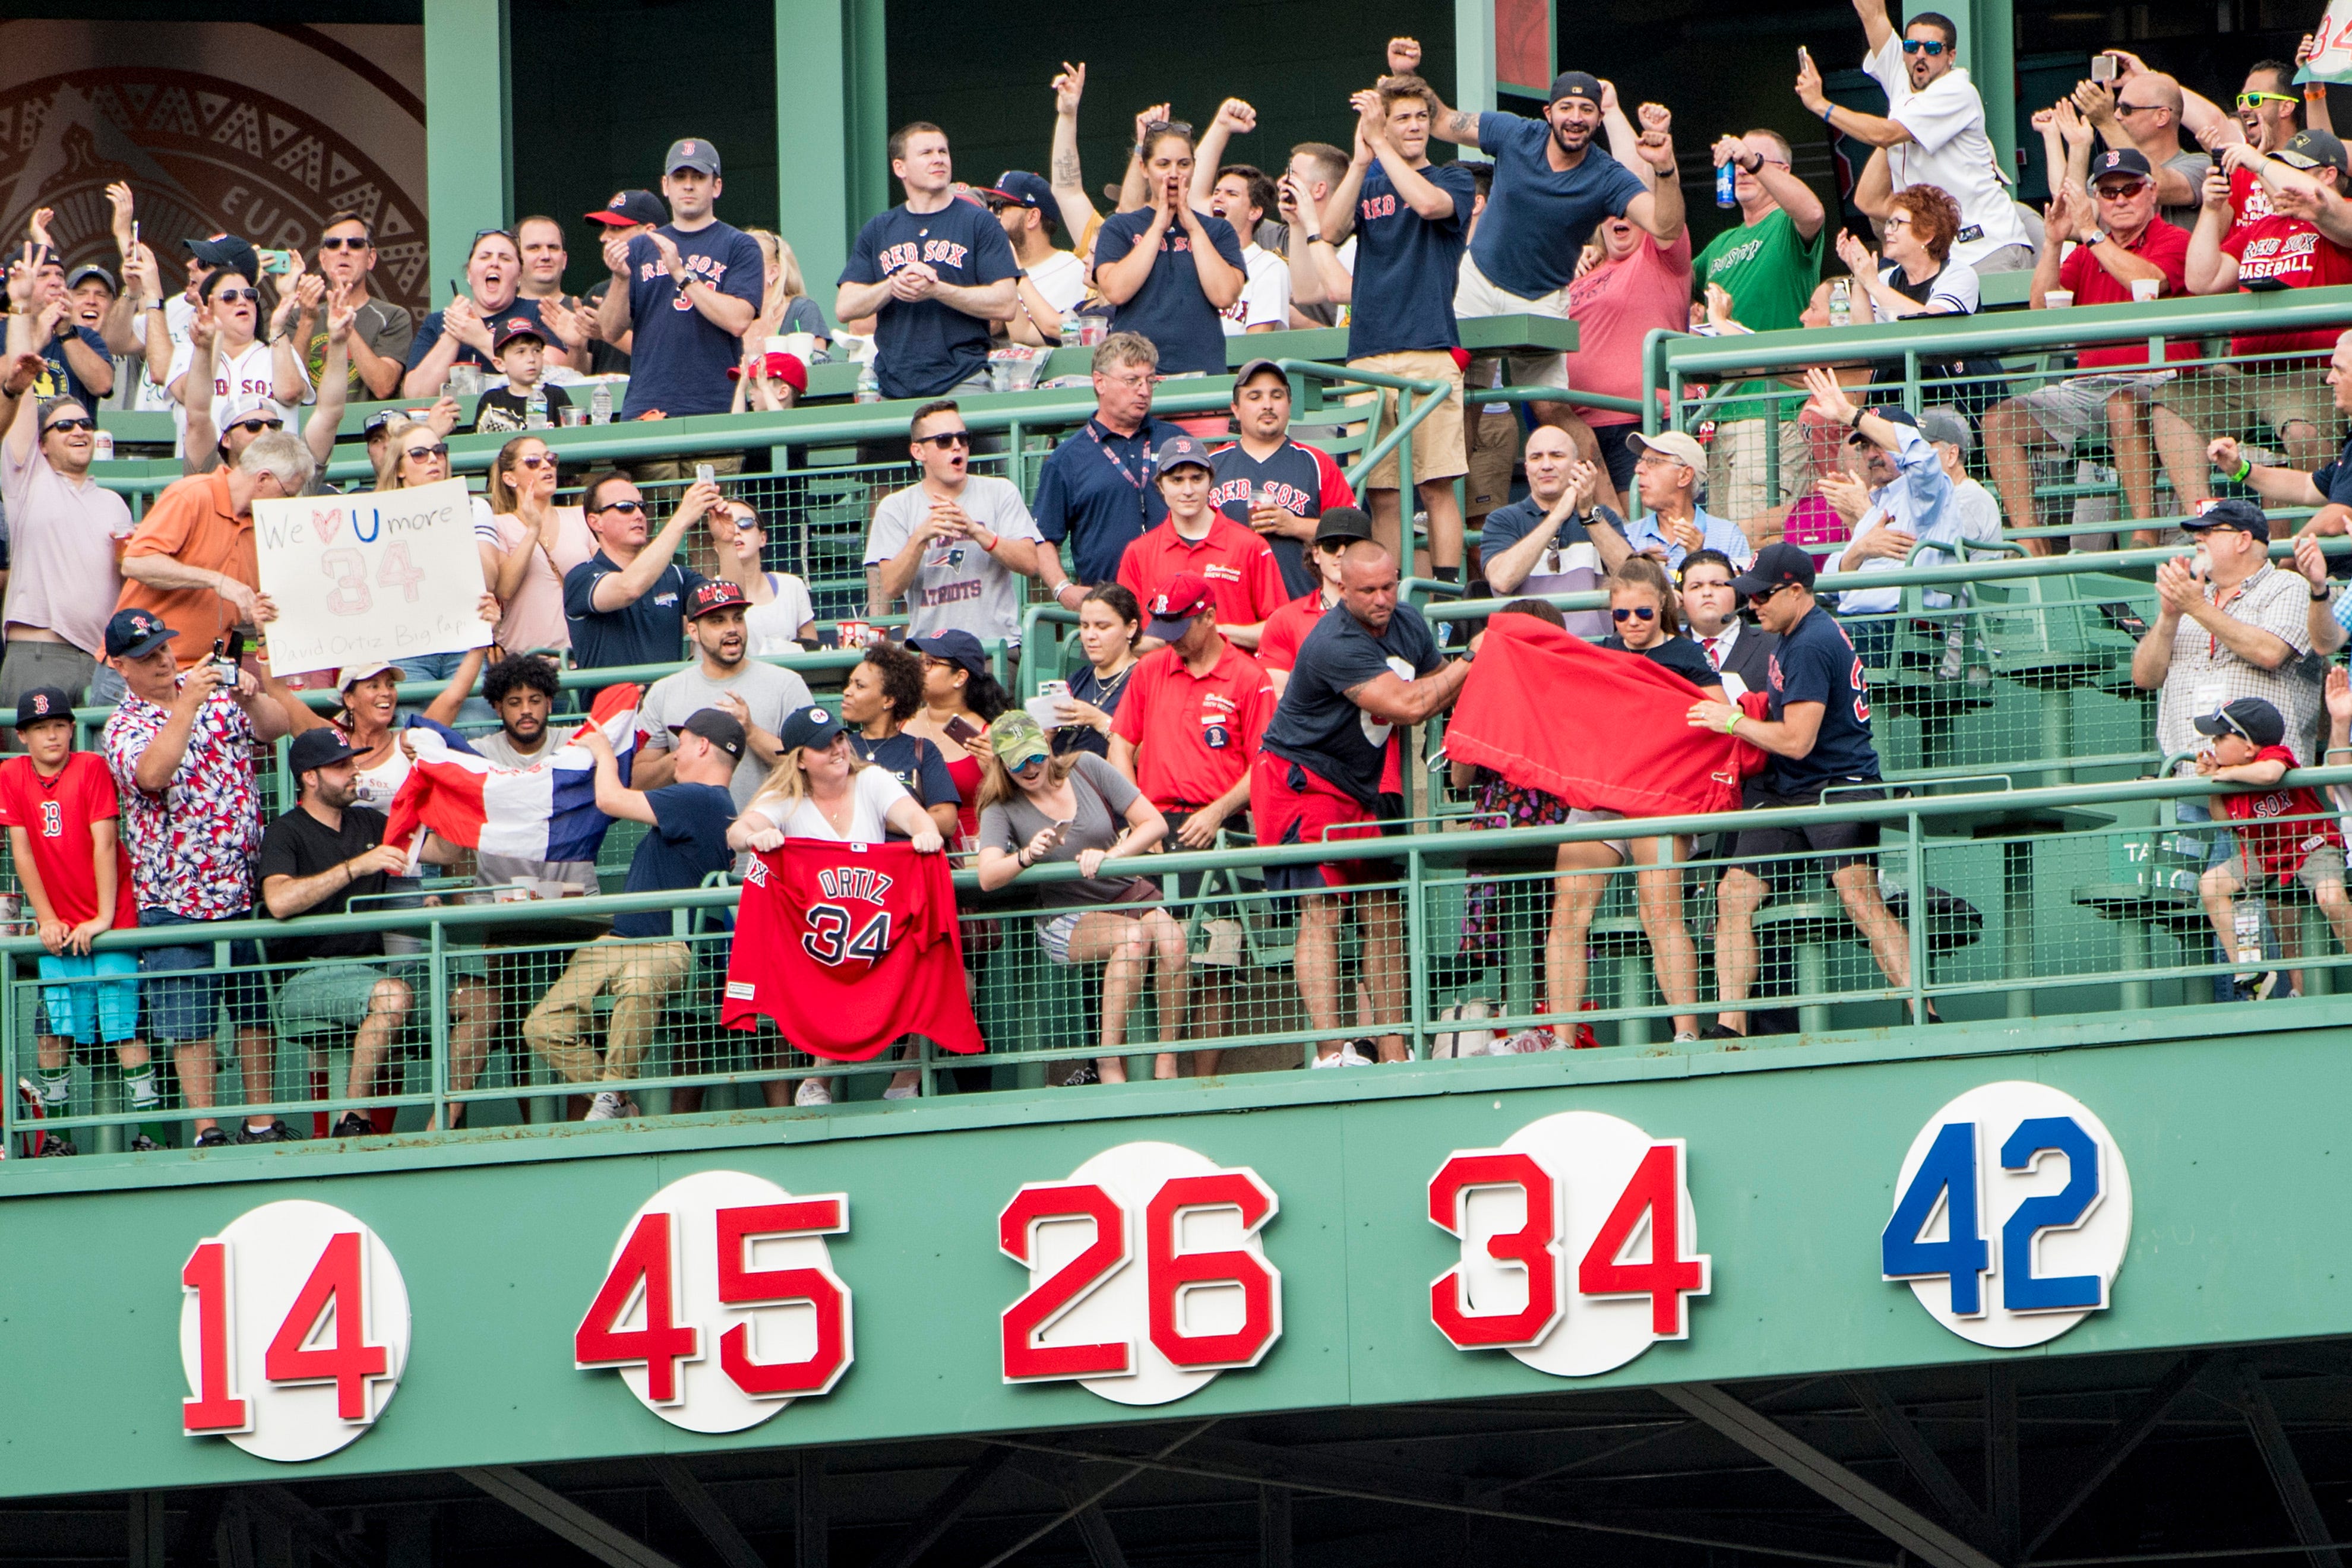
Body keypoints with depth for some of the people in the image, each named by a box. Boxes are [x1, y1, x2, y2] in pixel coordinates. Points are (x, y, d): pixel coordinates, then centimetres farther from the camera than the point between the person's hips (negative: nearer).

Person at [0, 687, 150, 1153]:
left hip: (112, 918, -3)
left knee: (123, 1025, -10)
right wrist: (47, 920, -5)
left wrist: (104, 917, -15)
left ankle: (147, 1129, -10)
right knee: (53, 1027, -3)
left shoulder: (93, 768, -6)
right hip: (59, 927, 3)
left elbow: (104, 843, -11)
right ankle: (56, 1131, 5)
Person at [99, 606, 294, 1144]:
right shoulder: (123, 728, -5)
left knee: (256, 1011, 8)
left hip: (247, 887, 3)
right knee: (188, 1020, -1)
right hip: (177, 898, -3)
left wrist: (250, 699, -26)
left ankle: (262, 1121, 16)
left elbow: (275, 727, -5)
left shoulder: (215, 691, 7)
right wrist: (188, 705, -32)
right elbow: (152, 773, -25)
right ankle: (206, 1130, 4)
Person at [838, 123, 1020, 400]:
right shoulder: (878, 230, 15)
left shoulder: (979, 223, 5)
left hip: (961, 381, -2)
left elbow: (1005, 305, -4)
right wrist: (894, 285, -11)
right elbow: (845, 308, 8)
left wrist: (936, 290, -15)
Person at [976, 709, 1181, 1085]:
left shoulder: (1087, 768, 1)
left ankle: (1166, 1066, -24)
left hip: (1128, 896, 2)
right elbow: (988, 878, -19)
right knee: (1133, 936, -34)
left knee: (1172, 939, -31)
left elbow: (1155, 824, -1)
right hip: (1068, 921, -2)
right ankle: (1110, 1065, -33)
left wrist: (1110, 856, -18)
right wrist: (1027, 856, -39)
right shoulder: (1002, 809, -3)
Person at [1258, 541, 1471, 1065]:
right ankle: (1330, 1052, -24)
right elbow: (1406, 706, -26)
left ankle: (1393, 1052, 6)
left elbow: (1440, 692, 18)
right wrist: (1470, 665, -13)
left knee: (1383, 912, 4)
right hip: (1301, 781, -8)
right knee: (1322, 909, -16)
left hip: (1362, 786, 8)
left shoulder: (1408, 625, 4)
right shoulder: (1334, 645, -24)